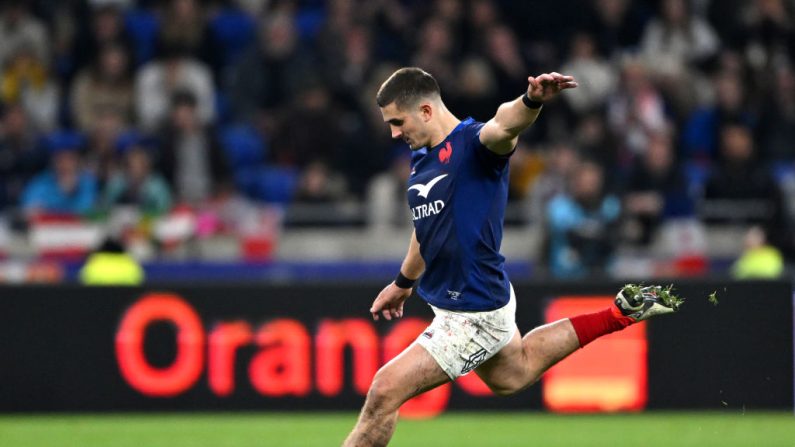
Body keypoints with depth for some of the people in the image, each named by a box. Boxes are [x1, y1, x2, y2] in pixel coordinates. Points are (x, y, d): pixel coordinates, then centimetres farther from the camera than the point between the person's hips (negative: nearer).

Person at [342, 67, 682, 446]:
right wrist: (403, 282, 34)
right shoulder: (421, 158, 4)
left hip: (473, 312, -10)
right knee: (513, 376, 32)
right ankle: (619, 316, 38)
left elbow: (503, 126, -47)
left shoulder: (473, 144, -22)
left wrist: (530, 102, -68)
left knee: (385, 390, -12)